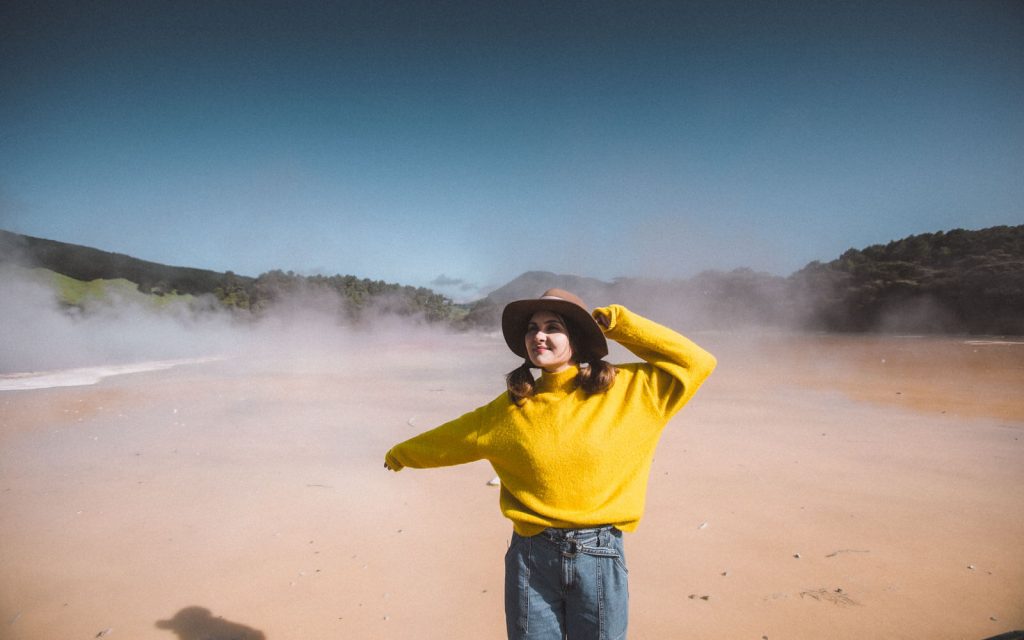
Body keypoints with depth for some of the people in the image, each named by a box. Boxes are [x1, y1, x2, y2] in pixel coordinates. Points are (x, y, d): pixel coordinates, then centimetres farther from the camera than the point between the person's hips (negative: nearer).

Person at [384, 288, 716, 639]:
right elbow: (452, 436, 15)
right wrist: (403, 453, 28)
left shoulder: (626, 390, -4)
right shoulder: (512, 407, 1)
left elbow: (695, 362, -2)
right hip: (532, 556, 1)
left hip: (600, 557, -1)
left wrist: (619, 323, -5)